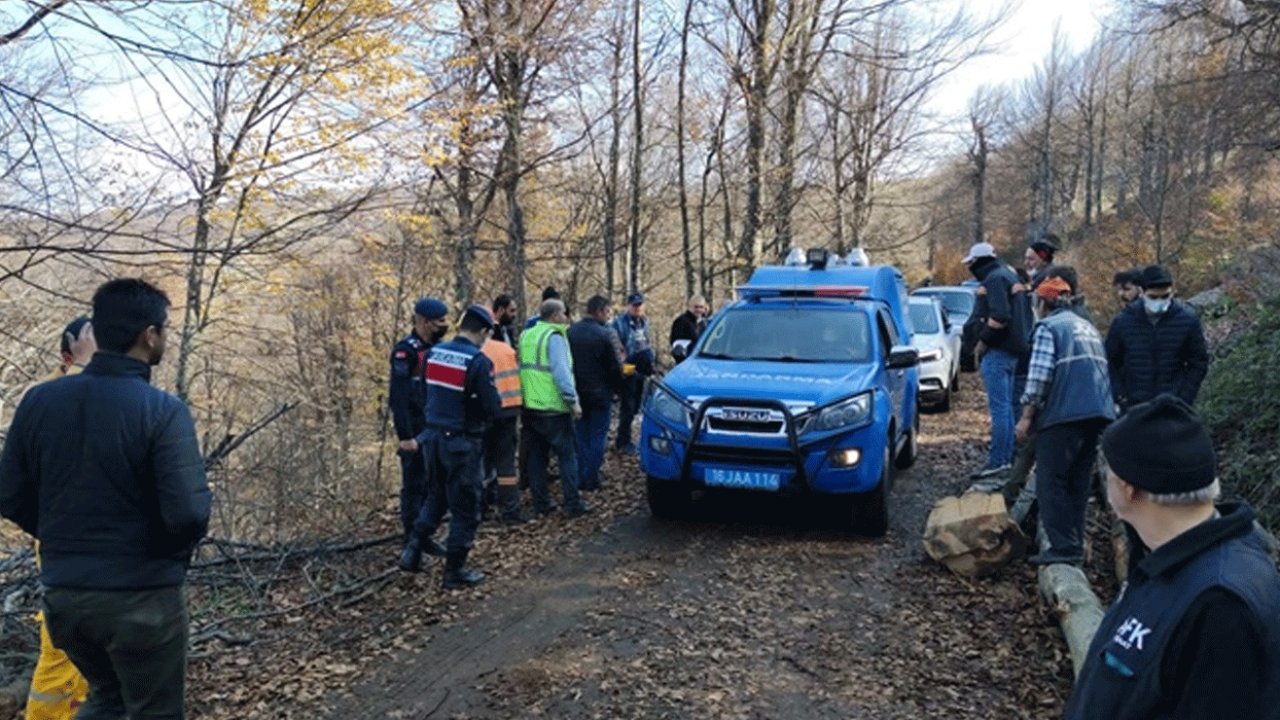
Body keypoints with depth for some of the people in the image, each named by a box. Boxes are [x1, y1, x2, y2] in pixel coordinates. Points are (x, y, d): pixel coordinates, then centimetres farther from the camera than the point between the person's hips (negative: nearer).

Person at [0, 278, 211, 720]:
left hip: (63, 592, 6)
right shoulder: (163, 411, -18)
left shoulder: (39, 401, -2)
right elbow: (189, 513, -23)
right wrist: (174, 551, 0)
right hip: (141, 597, -5)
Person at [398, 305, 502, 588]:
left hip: (433, 436, 7)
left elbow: (426, 395, 9)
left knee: (436, 497, 25)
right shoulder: (479, 361, -18)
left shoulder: (434, 352, 2)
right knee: (465, 508, 7)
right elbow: (493, 407, -16)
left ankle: (413, 550, 20)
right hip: (463, 443, -6)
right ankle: (454, 571, 14)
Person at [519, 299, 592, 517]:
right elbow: (561, 372, -19)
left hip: (529, 407, 8)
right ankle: (573, 504, 2)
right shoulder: (554, 337, -12)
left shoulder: (527, 336, 13)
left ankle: (541, 503, 16)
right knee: (568, 456, 0)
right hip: (553, 408, -7)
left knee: (536, 456, 11)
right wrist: (573, 401, -17)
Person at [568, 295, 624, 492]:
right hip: (600, 394, -5)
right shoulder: (604, 334, -15)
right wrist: (618, 387, 6)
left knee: (580, 436, 13)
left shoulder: (570, 332, 1)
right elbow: (614, 367, -11)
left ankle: (581, 478, 15)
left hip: (577, 393, 5)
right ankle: (592, 479, 4)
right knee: (597, 437, 4)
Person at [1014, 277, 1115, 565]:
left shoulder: (1048, 327, -3)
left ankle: (1064, 547, -7)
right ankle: (1075, 545, 15)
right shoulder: (1088, 327, 23)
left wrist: (1026, 416, -8)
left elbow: (1040, 376, -12)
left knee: (1051, 482, -4)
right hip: (1098, 413, 8)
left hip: (1064, 414, -8)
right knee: (1078, 483, 13)